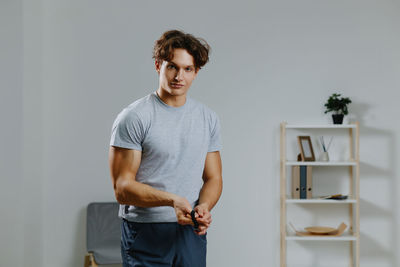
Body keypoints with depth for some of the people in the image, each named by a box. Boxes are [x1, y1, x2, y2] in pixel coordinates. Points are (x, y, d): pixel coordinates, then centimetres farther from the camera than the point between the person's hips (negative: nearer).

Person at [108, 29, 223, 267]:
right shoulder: (134, 118, -7)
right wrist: (172, 200, -24)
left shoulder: (209, 119, 10)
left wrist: (203, 207, -9)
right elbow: (122, 187, -10)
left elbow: (213, 178, 13)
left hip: (191, 232, 5)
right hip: (145, 232, -4)